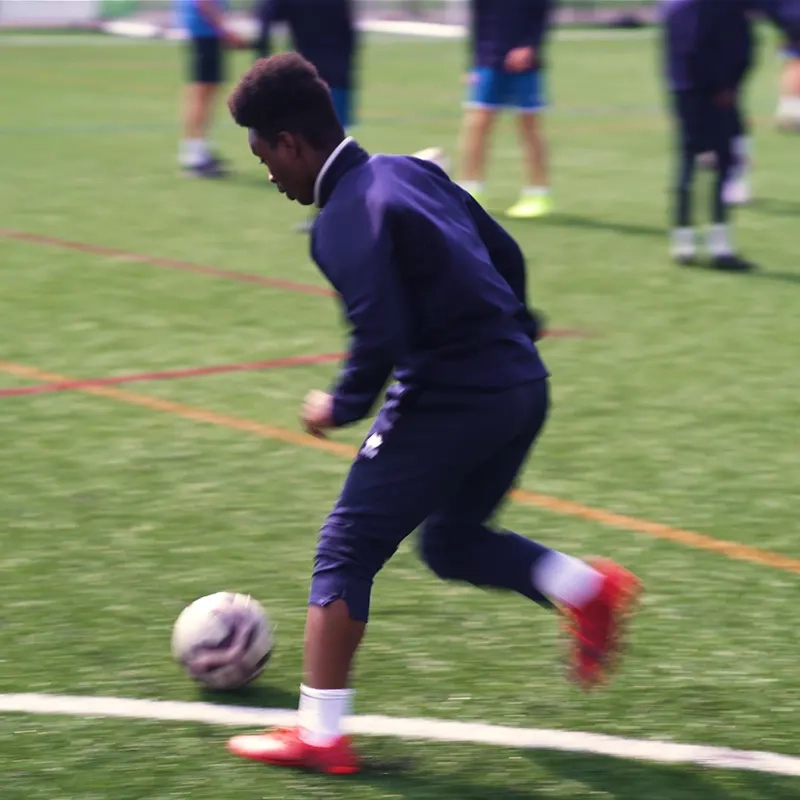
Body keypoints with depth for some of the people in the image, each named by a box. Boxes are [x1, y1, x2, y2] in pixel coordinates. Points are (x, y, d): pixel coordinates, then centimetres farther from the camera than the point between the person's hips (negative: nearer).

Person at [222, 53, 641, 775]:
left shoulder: (344, 221, -14)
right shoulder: (408, 172, 12)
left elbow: (381, 336, -23)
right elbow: (506, 253, 18)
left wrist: (342, 406, -6)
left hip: (449, 402, -9)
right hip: (523, 386, 9)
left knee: (346, 551, 3)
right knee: (452, 541, 26)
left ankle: (320, 734, 4)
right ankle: (587, 588, 7)